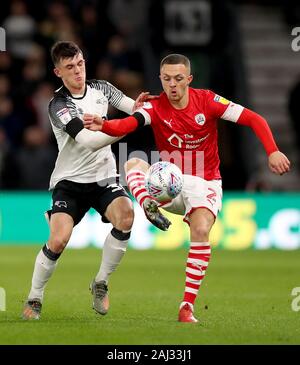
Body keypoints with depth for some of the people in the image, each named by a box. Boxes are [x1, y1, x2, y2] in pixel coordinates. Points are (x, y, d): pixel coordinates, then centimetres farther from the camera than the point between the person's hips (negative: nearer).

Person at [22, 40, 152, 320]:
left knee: (125, 216, -26)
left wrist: (140, 107, -21)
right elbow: (89, 141, -25)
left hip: (104, 177, 4)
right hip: (70, 181, -4)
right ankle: (34, 298, 3)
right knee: (58, 240, -22)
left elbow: (135, 107, 5)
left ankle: (100, 283, -6)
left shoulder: (100, 88, 3)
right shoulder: (58, 105, -15)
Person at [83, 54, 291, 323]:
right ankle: (150, 208, -55)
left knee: (201, 231, -26)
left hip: (205, 183, -2)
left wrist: (273, 152, -23)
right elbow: (128, 124, -29)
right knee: (133, 164, -24)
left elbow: (254, 119, -10)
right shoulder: (156, 107, -9)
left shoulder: (207, 100, -10)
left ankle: (187, 307, -21)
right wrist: (102, 125, -51)